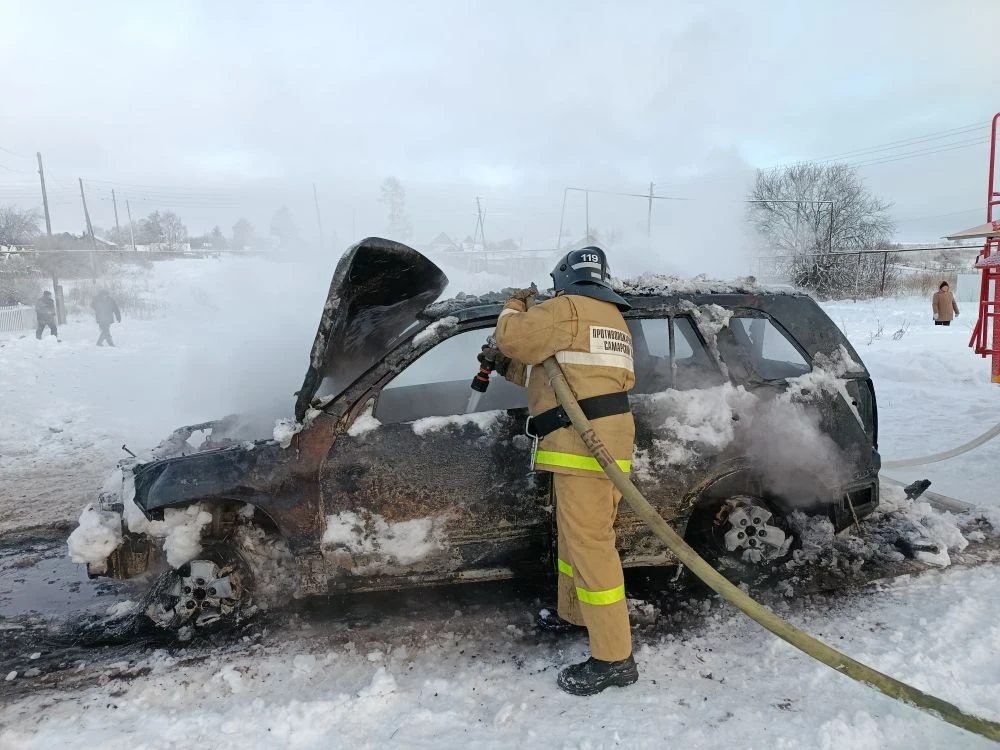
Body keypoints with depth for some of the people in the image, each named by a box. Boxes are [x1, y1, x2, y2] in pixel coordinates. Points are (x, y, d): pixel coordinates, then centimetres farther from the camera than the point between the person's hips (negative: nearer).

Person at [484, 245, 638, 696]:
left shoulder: (568, 309, -6)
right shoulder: (612, 320, 24)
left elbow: (511, 336, -9)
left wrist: (514, 307, 12)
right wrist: (505, 365, 25)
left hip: (586, 443, -10)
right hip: (600, 438, 10)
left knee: (590, 543, -7)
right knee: (573, 533, 23)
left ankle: (614, 658, -1)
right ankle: (574, 613, 40)